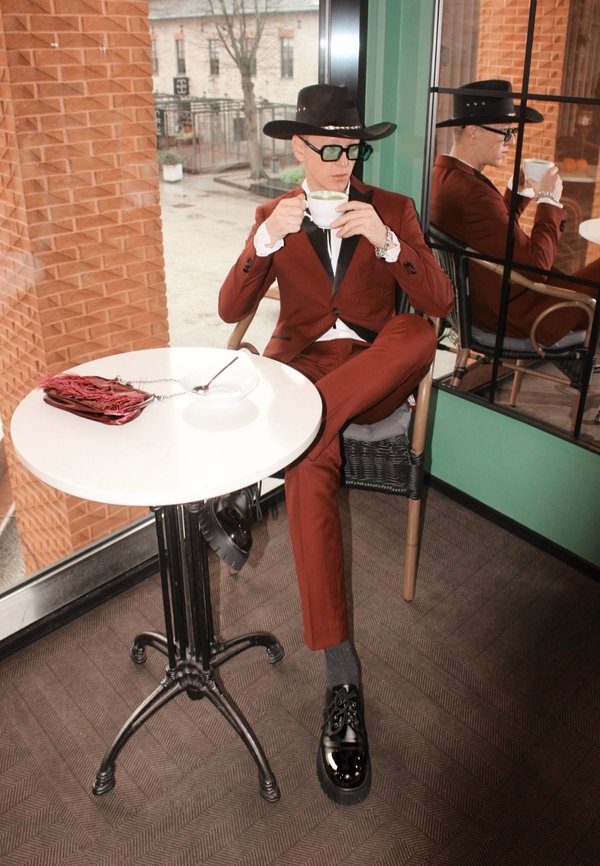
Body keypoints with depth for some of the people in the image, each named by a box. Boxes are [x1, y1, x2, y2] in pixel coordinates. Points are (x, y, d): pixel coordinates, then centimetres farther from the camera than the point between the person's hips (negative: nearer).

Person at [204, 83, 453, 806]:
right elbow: (231, 311, -2)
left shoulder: (393, 209, 8)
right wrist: (265, 241, -18)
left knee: (417, 334, -35)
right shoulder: (273, 215, 9)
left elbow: (438, 303, -4)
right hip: (302, 364, -1)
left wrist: (386, 241, -20)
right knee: (312, 467, -33)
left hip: (376, 371, 1)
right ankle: (341, 676, -30)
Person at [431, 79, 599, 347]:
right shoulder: (472, 193, -29)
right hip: (514, 314, -10)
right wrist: (549, 200, -14)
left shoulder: (443, 174, 2)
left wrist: (519, 192, 3)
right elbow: (535, 265, -26)